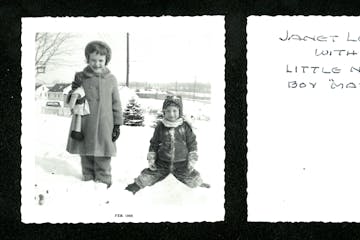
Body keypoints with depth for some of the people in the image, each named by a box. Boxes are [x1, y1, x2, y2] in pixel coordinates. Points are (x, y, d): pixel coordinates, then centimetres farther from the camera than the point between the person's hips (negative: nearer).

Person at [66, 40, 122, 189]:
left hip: (104, 125, -1)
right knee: (86, 155, 9)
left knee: (103, 155, 2)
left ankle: (103, 181, 13)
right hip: (84, 125, 1)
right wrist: (74, 92, -15)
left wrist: (117, 124, 5)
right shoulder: (81, 77, 2)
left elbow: (116, 103, 7)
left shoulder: (111, 79, 3)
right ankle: (88, 179, 22)